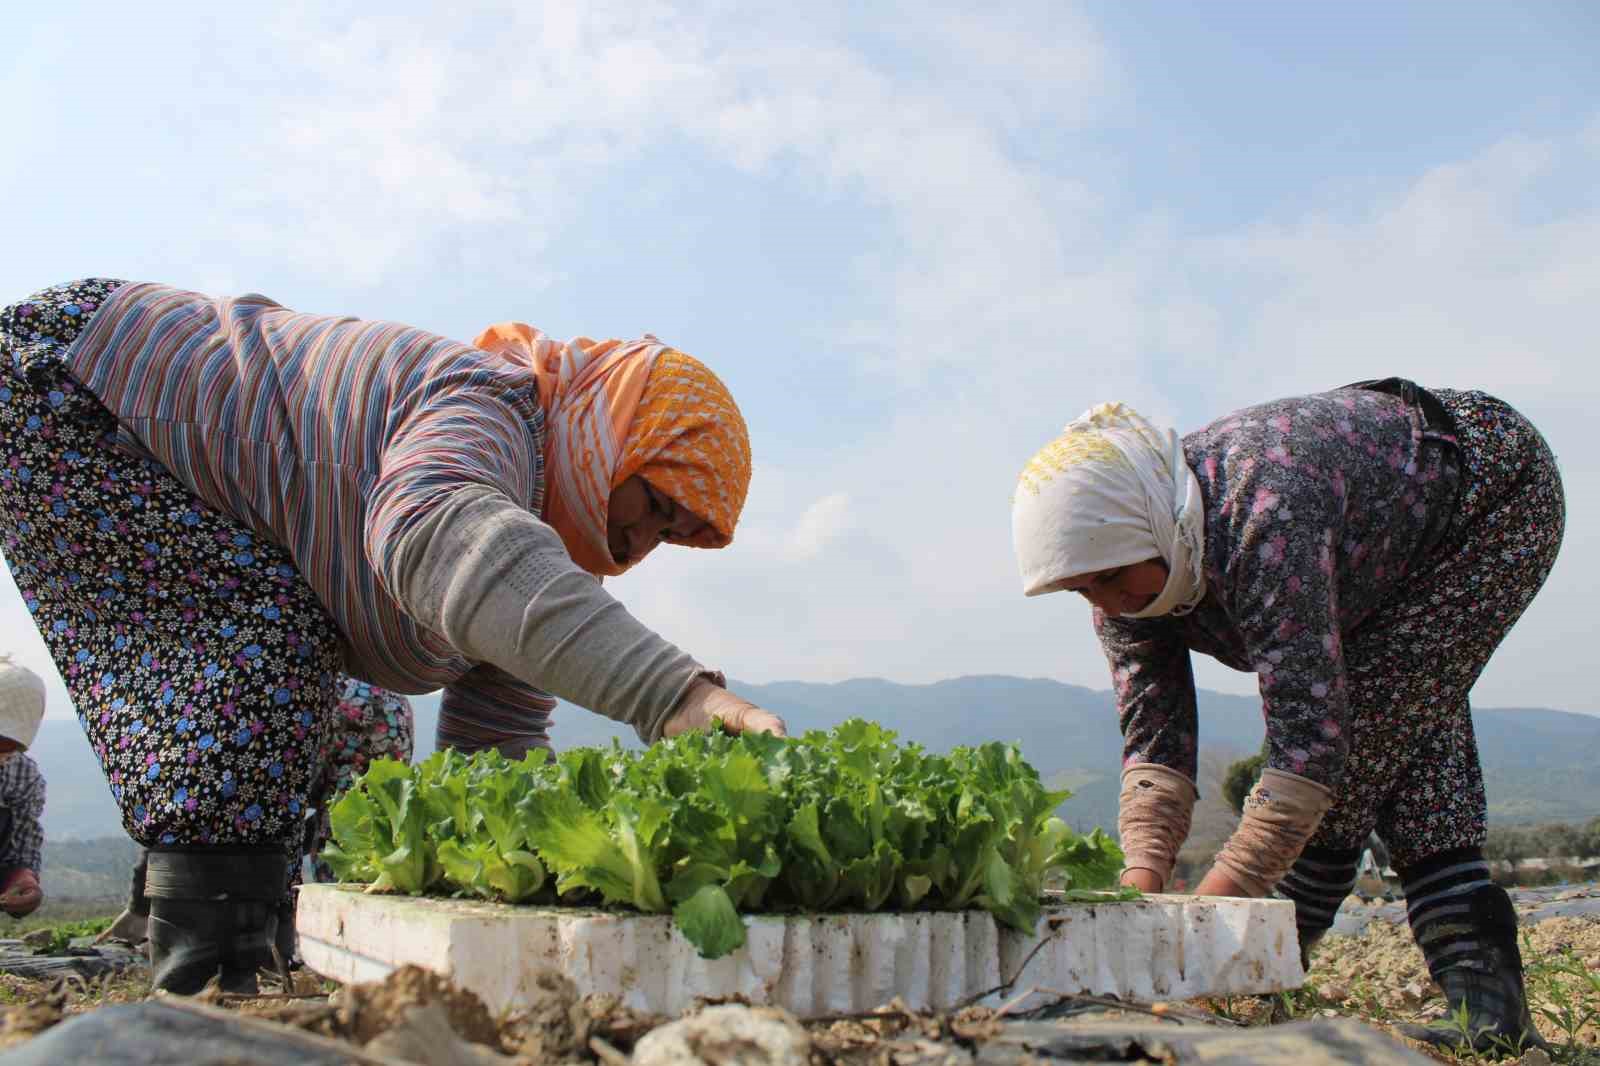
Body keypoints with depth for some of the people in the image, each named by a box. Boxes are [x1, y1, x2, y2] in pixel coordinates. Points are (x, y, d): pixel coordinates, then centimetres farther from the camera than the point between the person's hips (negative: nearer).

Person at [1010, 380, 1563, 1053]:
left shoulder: (1265, 517, -43)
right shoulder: (1123, 554, -18)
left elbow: (1308, 735, -44)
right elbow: (1154, 739, -18)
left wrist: (1204, 911, -43)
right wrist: (1141, 892, -30)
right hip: (1403, 554, 8)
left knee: (1371, 720, -18)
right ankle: (1484, 992, 0)